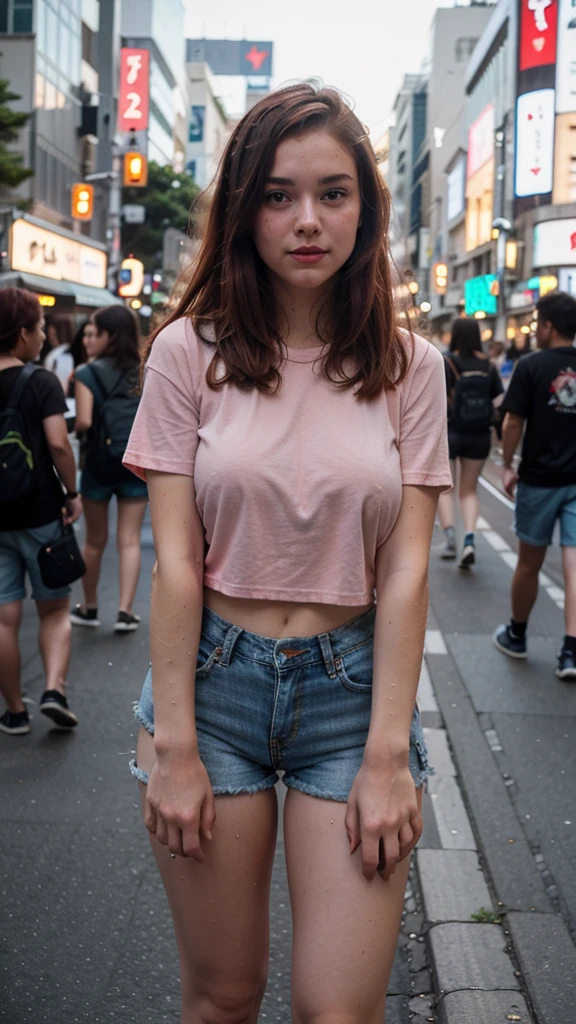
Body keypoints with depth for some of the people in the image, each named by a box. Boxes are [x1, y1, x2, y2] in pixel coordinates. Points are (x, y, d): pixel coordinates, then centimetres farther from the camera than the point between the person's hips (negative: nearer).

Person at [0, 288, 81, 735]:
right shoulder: (42, 382, -10)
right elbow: (58, 443, -19)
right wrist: (72, 493, -6)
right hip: (40, 513, -3)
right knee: (55, 609, 13)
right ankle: (55, 689, -4)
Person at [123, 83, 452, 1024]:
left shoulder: (409, 366, 1)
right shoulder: (190, 352, -3)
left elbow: (405, 566, -3)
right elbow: (175, 561, -5)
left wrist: (389, 753, -8)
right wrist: (174, 745, -8)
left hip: (354, 683, 1)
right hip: (214, 675, 0)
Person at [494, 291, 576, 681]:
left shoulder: (532, 365, -10)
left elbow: (514, 422, -10)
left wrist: (508, 465, 3)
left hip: (539, 479, -2)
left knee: (530, 563, 11)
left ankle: (517, 636, 28)